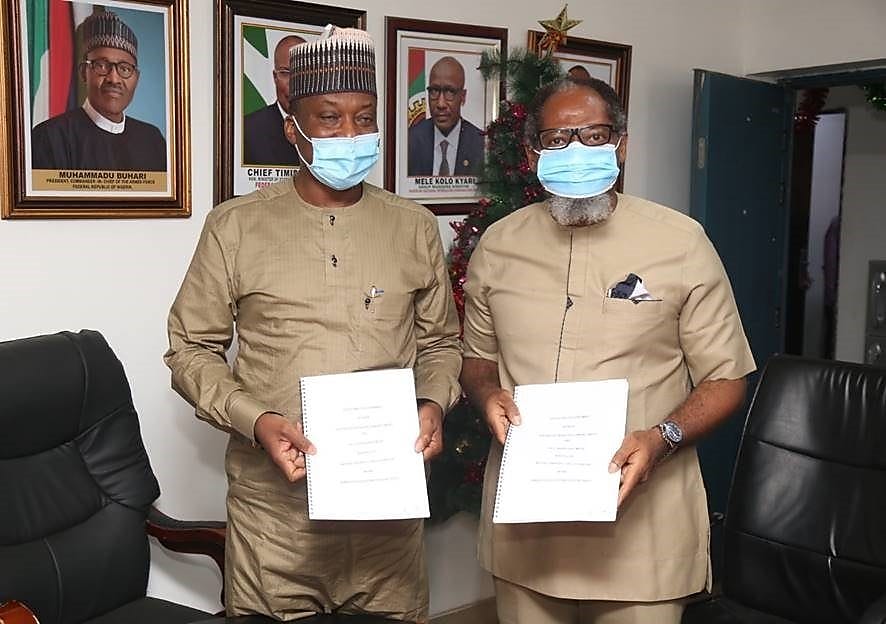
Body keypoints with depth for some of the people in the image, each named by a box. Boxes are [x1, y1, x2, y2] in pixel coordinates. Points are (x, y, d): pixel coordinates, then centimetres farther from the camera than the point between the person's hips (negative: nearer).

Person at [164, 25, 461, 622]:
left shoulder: (415, 227, 7)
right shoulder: (235, 226, -1)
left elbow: (440, 343, 15)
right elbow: (191, 349, 2)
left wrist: (433, 403, -6)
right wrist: (256, 420, -14)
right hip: (273, 505, -1)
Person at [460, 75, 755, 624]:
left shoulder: (682, 241, -5)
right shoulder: (498, 245, 5)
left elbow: (726, 379, -2)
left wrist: (661, 439, -19)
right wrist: (488, 394, -6)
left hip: (642, 524, -2)